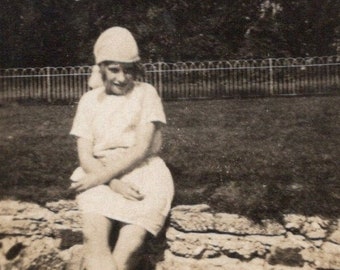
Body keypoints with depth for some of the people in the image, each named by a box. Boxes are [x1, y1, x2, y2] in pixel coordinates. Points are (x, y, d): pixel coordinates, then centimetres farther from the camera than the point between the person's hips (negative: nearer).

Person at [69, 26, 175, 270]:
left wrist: (100, 177, -14)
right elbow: (85, 155, 2)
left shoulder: (146, 93, 4)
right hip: (101, 176, 1)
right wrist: (113, 183, -17)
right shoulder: (90, 100, 10)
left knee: (129, 247, -28)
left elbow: (142, 148, -6)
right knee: (94, 237, -31)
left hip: (144, 172, -1)